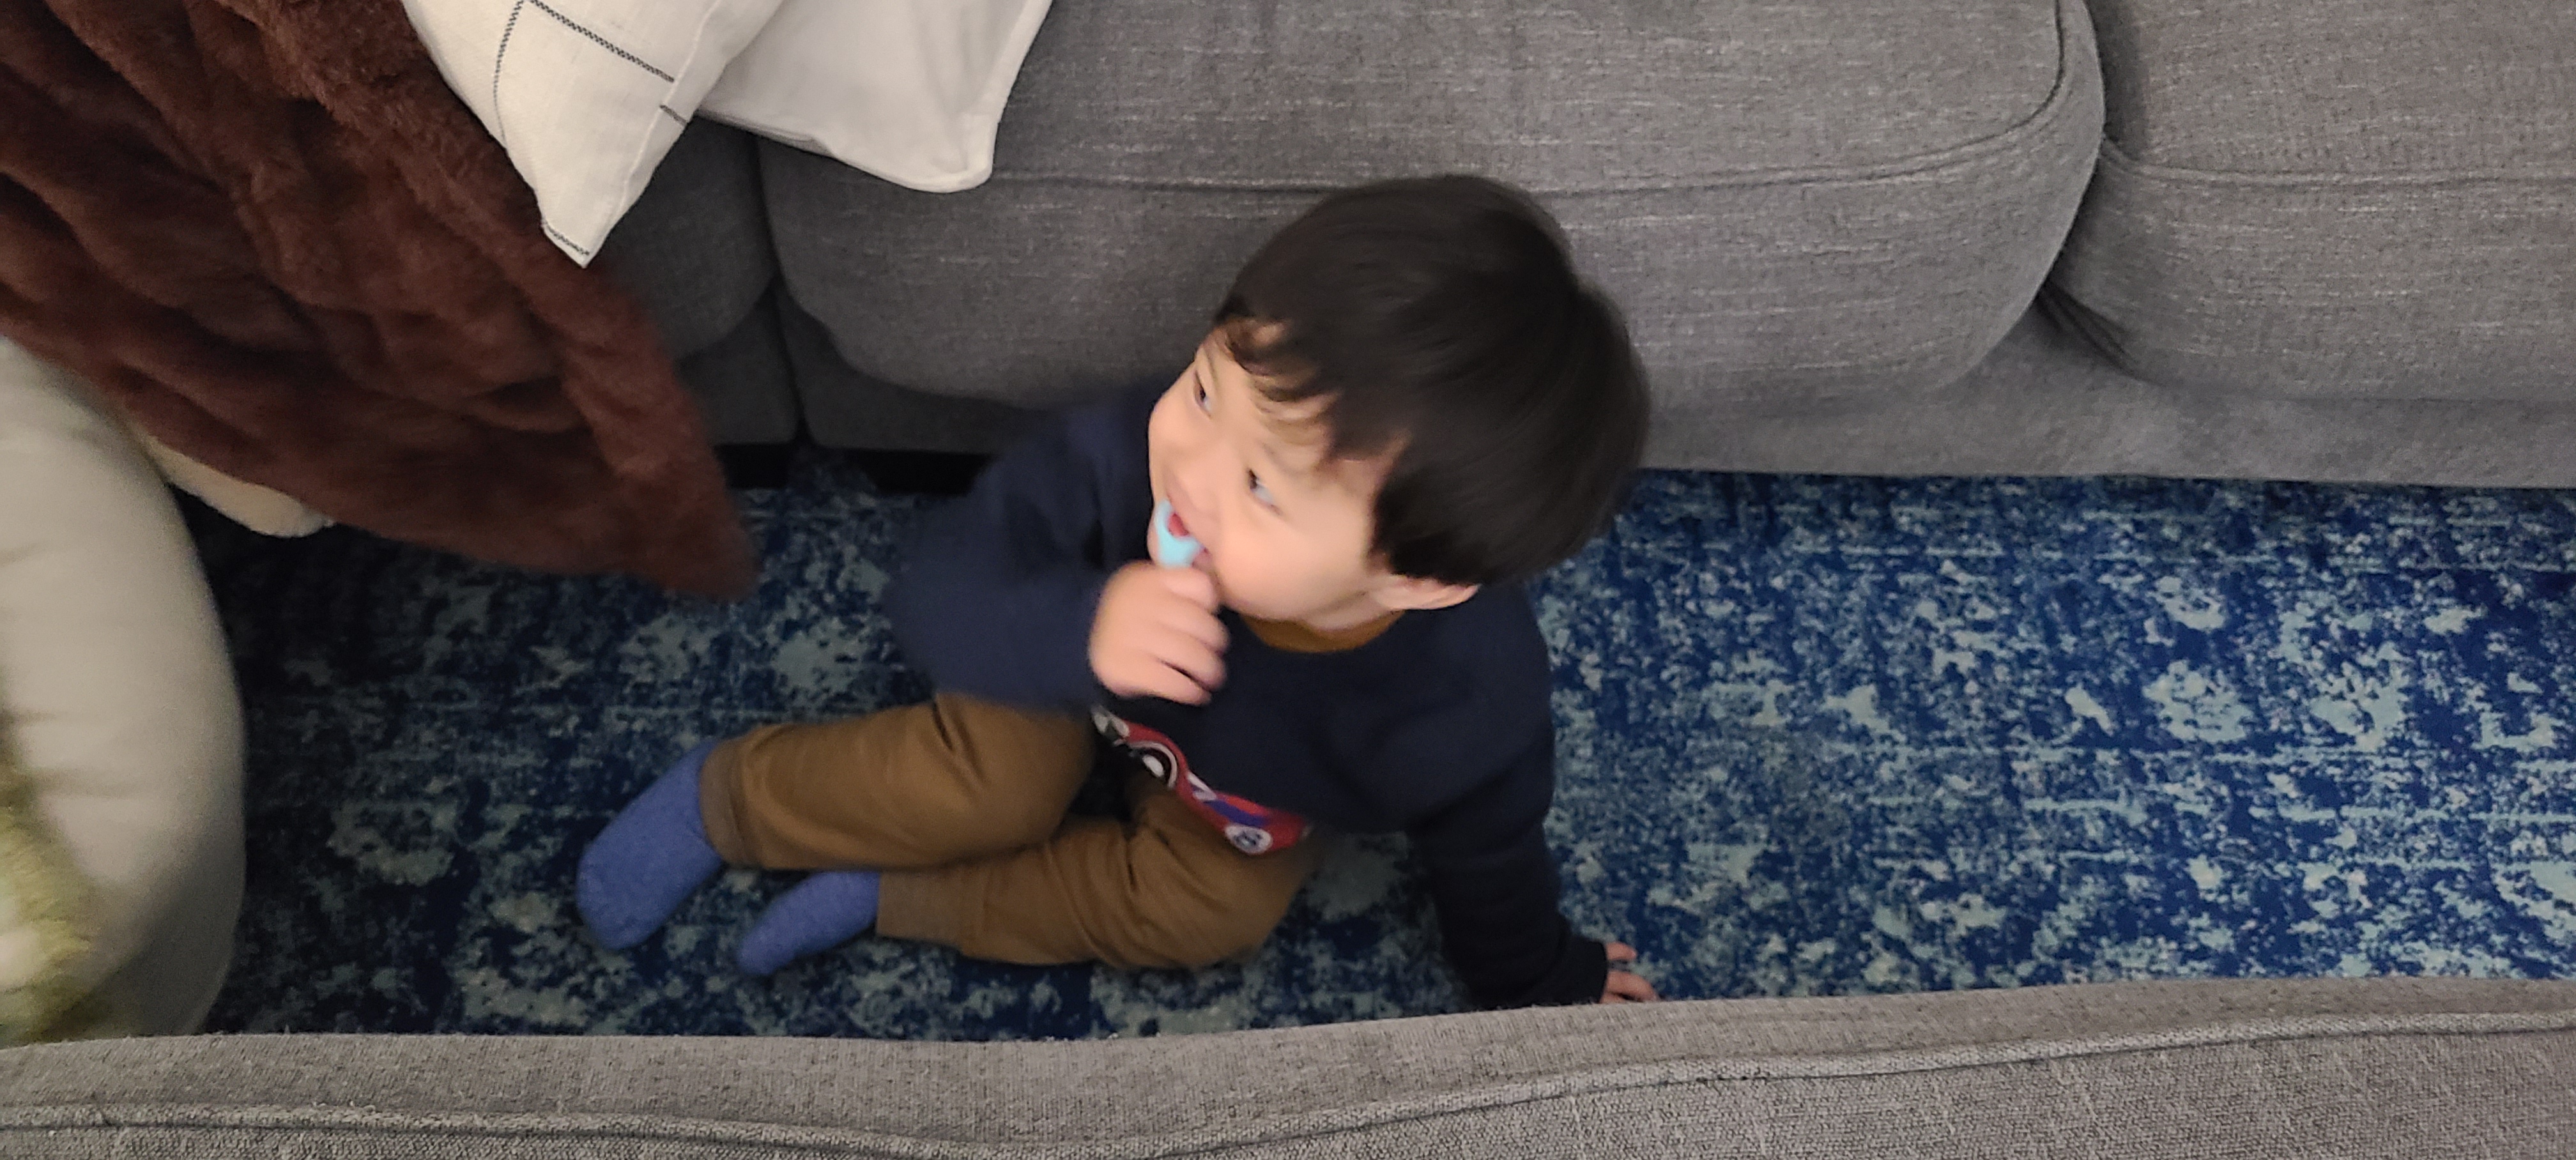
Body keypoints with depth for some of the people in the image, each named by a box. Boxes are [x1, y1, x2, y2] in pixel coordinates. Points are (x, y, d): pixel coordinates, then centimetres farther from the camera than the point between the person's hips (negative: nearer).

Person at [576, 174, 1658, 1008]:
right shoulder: (1134, 449, -42)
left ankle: (886, 895, -5)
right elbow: (936, 589, -35)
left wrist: (1542, 986, 3)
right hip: (1068, 643, -1)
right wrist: (1073, 628, -57)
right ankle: (727, 793, 8)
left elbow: (1485, 856, -17)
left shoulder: (1470, 709, -38)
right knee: (982, 790, -20)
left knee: (1211, 909, -19)